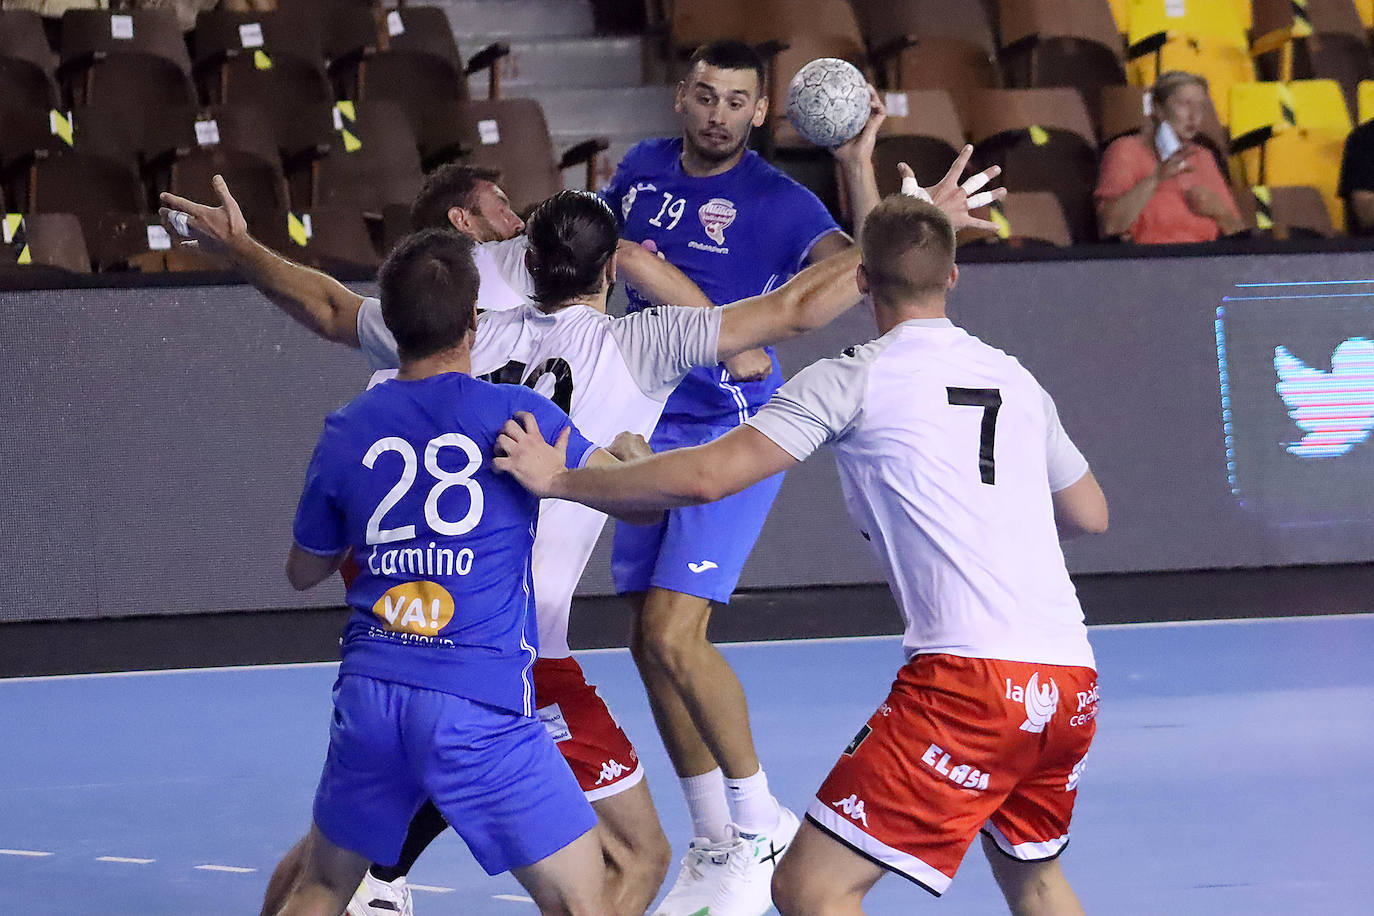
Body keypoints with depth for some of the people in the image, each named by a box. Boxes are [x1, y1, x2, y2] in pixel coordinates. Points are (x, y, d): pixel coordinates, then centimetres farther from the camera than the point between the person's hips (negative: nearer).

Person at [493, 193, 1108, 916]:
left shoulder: (853, 379, 0)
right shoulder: (1014, 378, 18)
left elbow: (708, 476, -8)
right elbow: (1089, 513, 30)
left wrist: (558, 481, 2)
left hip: (969, 681, -7)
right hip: (1071, 680, 7)